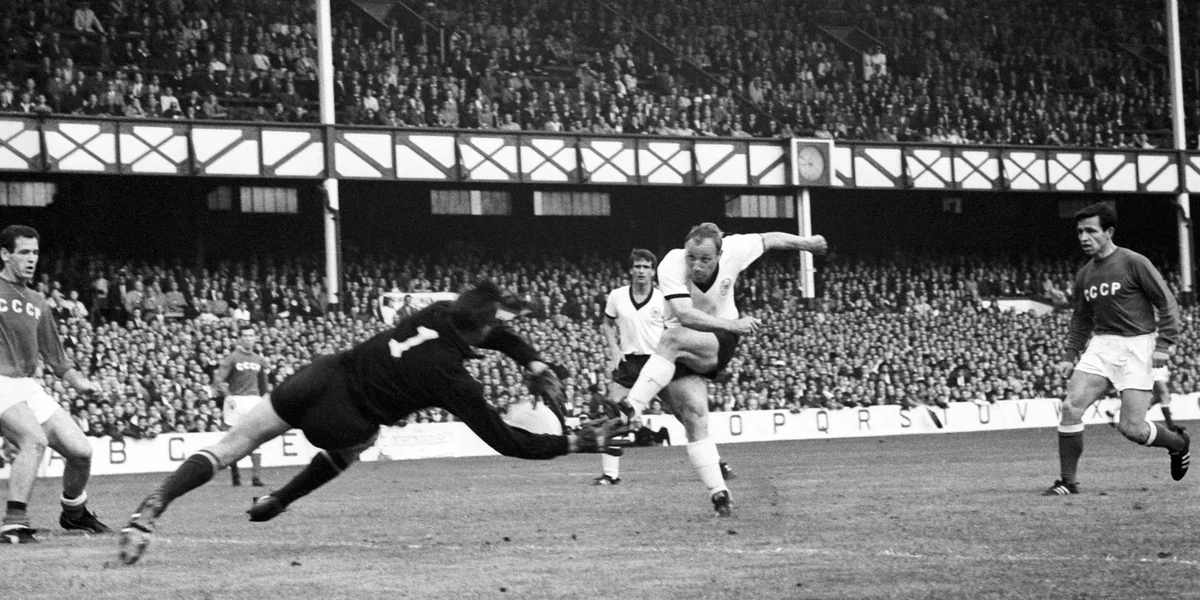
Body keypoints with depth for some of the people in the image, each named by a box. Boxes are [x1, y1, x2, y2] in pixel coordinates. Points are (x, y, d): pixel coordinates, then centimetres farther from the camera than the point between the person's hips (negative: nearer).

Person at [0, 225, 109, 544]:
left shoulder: (37, 303, 17)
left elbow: (53, 354, 25)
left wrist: (79, 381, 13)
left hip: (29, 386, 7)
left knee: (80, 450, 0)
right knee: (34, 438, -30)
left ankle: (74, 512, 27)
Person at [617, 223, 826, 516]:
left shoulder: (733, 250, -14)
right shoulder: (671, 267, -21)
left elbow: (768, 239, 6)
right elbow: (684, 315, -34)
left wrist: (806, 242, 21)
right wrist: (732, 325, -46)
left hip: (720, 343, -1)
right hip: (681, 352, 1)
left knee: (672, 340, -33)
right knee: (694, 419, -15)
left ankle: (632, 407, -38)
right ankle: (719, 494, -10)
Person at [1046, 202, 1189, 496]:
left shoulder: (1134, 263, -7)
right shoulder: (1084, 275, 12)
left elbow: (1167, 303, -5)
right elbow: (1081, 320, 23)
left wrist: (1164, 344, -14)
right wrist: (1070, 356, 13)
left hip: (1136, 345, -5)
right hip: (1101, 345, 6)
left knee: (1132, 428, -10)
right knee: (1071, 406, -14)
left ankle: (1179, 443, 23)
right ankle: (1067, 481, -4)